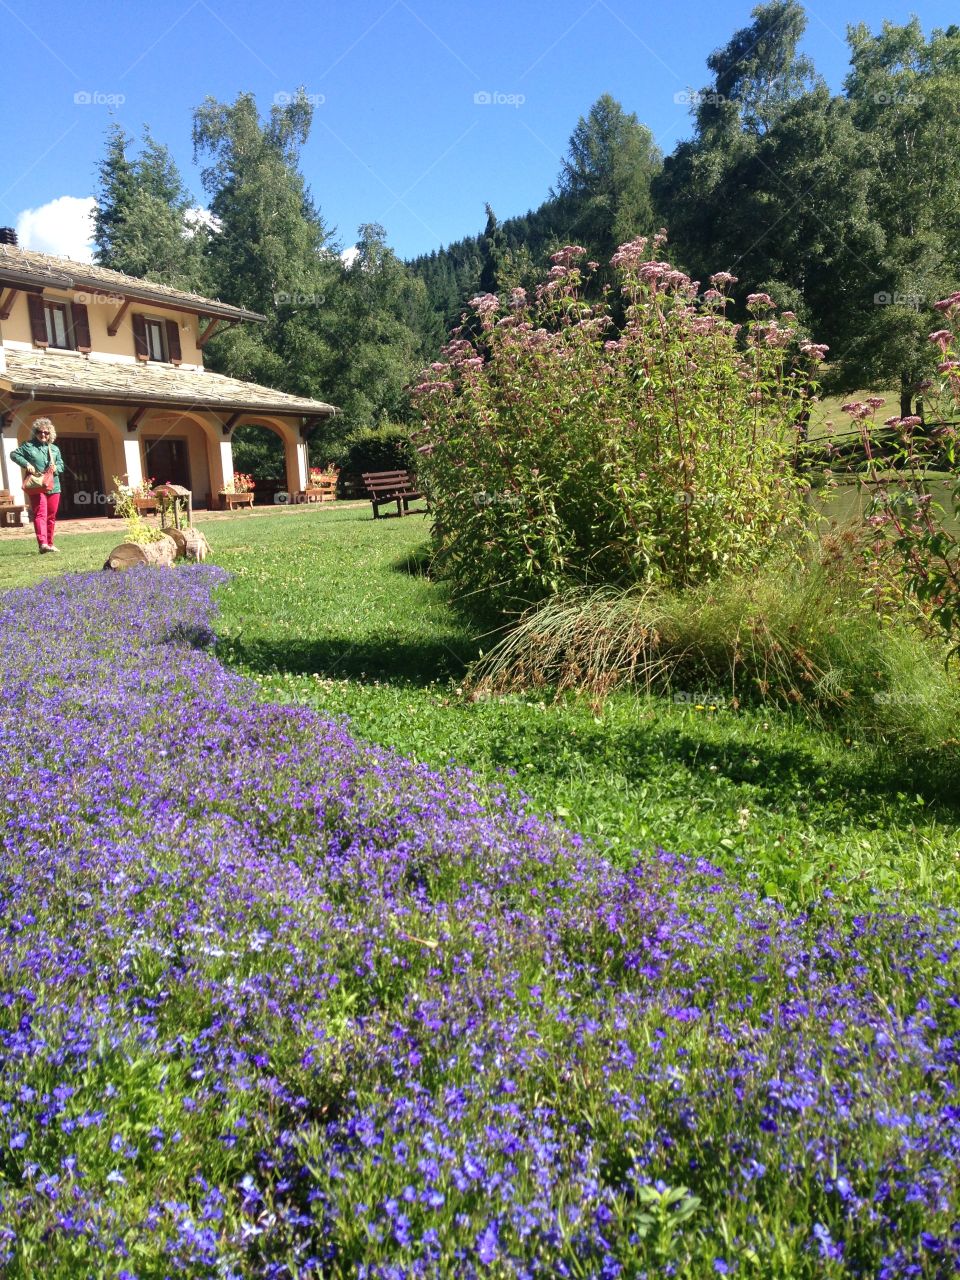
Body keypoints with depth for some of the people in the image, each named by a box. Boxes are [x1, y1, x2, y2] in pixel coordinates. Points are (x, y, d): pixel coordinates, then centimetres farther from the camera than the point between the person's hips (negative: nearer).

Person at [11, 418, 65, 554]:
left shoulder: (54, 449, 17)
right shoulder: (28, 446, 4)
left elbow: (61, 464, 17)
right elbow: (14, 454, -1)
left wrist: (56, 468, -6)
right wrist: (26, 464, -15)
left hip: (53, 486, 5)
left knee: (51, 516, 9)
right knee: (40, 514, -15)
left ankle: (49, 544, 17)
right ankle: (42, 544, -27)